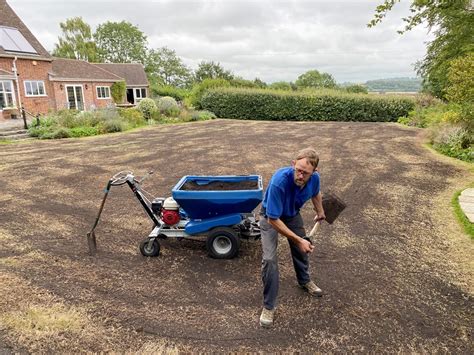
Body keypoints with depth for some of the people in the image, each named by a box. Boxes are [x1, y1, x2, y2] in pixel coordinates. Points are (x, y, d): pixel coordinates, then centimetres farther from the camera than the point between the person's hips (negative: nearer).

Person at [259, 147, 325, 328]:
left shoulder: (314, 178, -24)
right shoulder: (279, 181, -42)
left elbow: (316, 193, 4)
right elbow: (273, 220, -36)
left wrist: (320, 212, 18)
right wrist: (298, 240, -32)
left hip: (293, 214, 5)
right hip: (271, 217, -5)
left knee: (302, 250, 18)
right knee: (269, 259, -16)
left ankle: (304, 281, 49)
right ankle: (268, 306, 3)